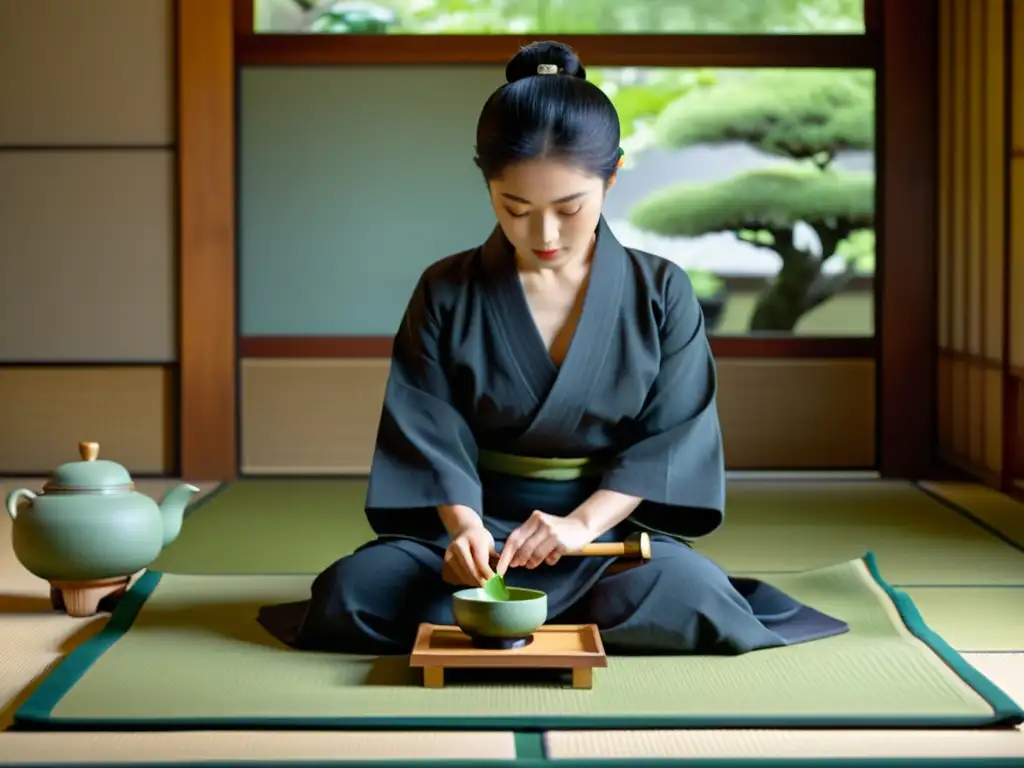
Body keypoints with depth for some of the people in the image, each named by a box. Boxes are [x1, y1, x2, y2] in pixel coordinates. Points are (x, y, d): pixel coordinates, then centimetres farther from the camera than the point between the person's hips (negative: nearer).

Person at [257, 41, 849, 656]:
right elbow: (433, 438, -3)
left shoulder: (661, 293, -1)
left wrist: (584, 522, -19)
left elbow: (672, 437, -4)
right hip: (481, 524, 0)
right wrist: (464, 524, -23)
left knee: (685, 595, -34)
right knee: (352, 592, -29)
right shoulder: (446, 294, 0)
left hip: (616, 525, 1)